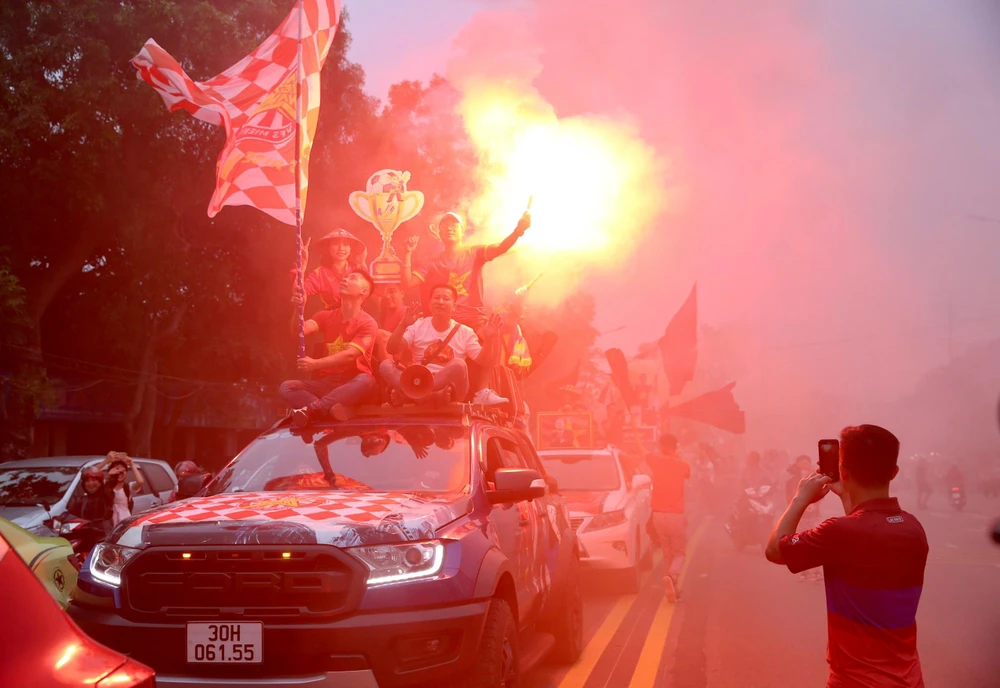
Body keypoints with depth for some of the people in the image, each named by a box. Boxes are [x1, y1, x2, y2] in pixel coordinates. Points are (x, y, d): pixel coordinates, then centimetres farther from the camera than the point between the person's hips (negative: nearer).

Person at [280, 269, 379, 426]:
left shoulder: (368, 324, -4)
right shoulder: (326, 316, 11)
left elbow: (350, 355, -18)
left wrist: (316, 364, -31)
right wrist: (298, 309, -26)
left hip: (353, 386, -4)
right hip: (326, 382, 4)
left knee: (366, 381, -38)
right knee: (286, 387, -18)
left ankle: (311, 409, -42)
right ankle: (335, 409, -39)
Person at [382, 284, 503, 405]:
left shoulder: (465, 332, 9)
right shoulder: (417, 326, 9)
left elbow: (482, 361, 1)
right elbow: (391, 350, -1)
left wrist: (488, 339, -16)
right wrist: (403, 326, -17)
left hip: (448, 388, -1)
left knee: (458, 365, -33)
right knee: (386, 365, -23)